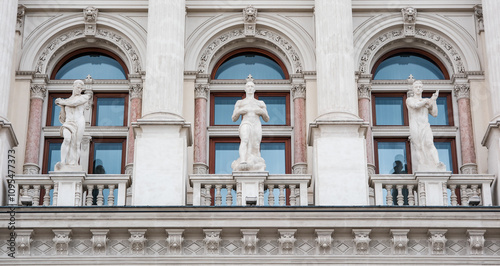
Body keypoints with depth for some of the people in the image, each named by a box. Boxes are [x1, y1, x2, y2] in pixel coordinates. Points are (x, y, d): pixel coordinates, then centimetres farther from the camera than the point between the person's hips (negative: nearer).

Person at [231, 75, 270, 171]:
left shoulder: (261, 103, 28)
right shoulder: (239, 102, 24)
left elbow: (267, 119, 22)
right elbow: (234, 118, 16)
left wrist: (263, 112, 0)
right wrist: (239, 111, -5)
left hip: (257, 126, 3)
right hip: (245, 124, -3)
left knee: (255, 149, -16)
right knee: (245, 141, -35)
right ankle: (243, 162, -57)